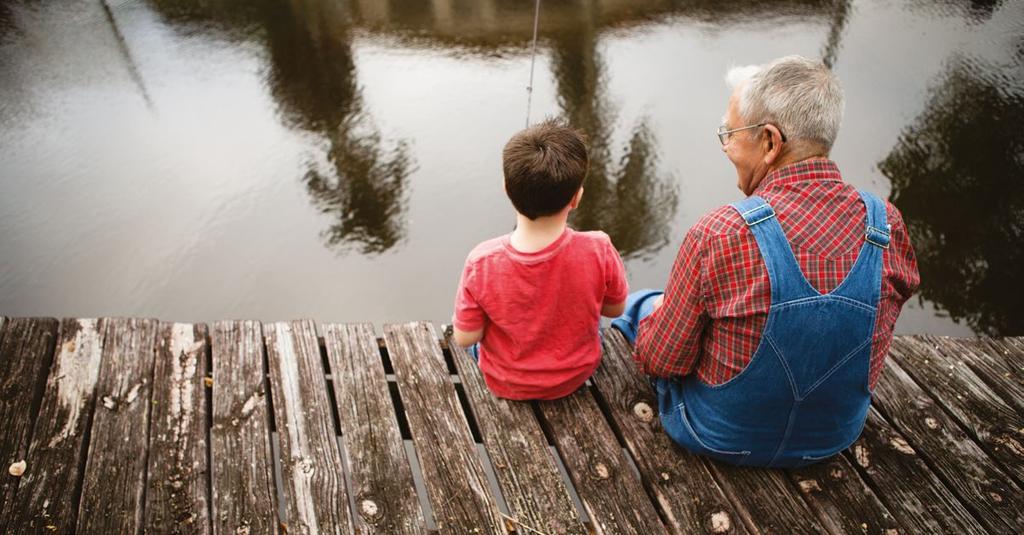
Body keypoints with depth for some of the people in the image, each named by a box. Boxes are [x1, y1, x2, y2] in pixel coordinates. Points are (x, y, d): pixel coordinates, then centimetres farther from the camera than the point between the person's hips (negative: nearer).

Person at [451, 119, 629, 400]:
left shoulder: (482, 262, -32)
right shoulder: (599, 251, -31)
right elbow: (615, 309, -11)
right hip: (575, 377, 1)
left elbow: (464, 337, -18)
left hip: (504, 383, 0)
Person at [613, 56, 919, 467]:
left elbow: (661, 361, -21)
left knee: (642, 304, 19)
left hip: (721, 440, -4)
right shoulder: (888, 225, -16)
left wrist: (660, 311, 2)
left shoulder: (718, 235, -32)